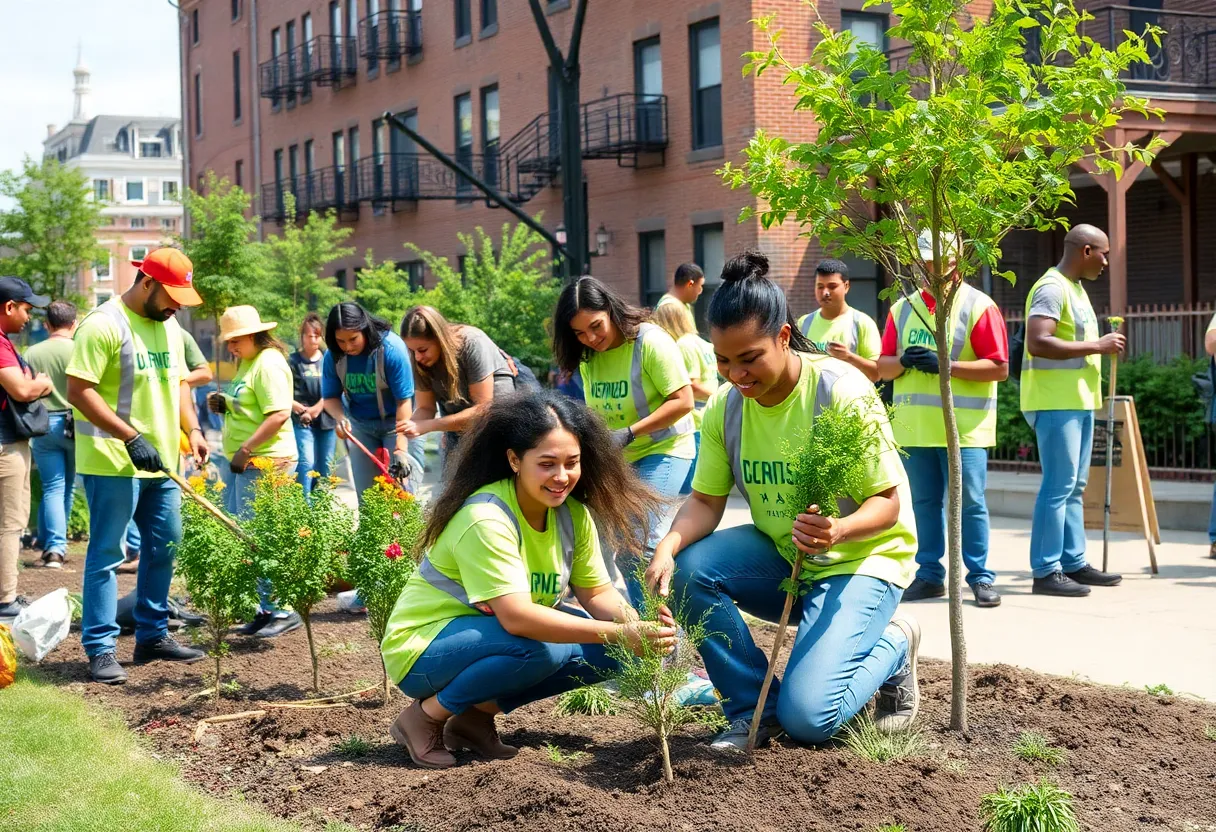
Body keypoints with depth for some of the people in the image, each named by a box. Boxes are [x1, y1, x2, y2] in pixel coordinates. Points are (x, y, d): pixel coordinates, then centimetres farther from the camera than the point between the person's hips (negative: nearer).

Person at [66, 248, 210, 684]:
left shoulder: (168, 327, 13)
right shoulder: (103, 324, -14)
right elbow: (79, 391, -18)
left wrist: (192, 428, 6)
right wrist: (131, 437, -21)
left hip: (160, 462, 8)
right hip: (112, 463, -8)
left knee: (164, 547, 13)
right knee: (106, 553, -2)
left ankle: (153, 635, 25)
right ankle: (100, 649, 3)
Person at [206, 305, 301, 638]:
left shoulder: (268, 364, -13)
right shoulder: (248, 362, 18)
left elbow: (279, 414, -22)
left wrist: (245, 449, -22)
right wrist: (224, 405, 9)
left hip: (265, 463, -10)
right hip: (243, 464, 10)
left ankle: (284, 612, -1)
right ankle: (267, 609, 16)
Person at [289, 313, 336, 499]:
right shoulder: (293, 361, 0)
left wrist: (317, 409, -12)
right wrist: (301, 410, -17)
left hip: (326, 419, 3)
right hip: (302, 421, -3)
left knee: (325, 466, 8)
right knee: (306, 463, -14)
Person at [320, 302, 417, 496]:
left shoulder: (392, 348, -25)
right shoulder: (333, 355, -14)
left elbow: (404, 400, -23)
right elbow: (330, 397, -3)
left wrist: (401, 448, -27)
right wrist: (340, 418, -26)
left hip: (396, 421, -4)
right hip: (360, 424, 4)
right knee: (365, 492, 5)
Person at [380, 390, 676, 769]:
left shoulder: (572, 514, -4)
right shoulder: (485, 520, -28)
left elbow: (597, 593, -4)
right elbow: (516, 617, -37)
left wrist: (637, 623, -27)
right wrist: (620, 633, -41)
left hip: (497, 636, 8)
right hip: (424, 650, -8)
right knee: (542, 649, -33)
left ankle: (477, 714, 1)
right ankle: (425, 716, -11)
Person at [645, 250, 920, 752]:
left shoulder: (843, 391, -22)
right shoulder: (724, 406, -7)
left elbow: (888, 502, -19)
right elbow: (705, 500, -6)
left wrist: (838, 531, -41)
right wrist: (669, 547, -28)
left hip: (861, 559, -5)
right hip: (780, 558, 5)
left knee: (808, 717, -22)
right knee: (689, 570, -24)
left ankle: (893, 646, 11)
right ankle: (754, 708, -5)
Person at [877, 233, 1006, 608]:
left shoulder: (979, 306, -3)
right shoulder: (902, 309, 13)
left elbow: (999, 368, -8)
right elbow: (883, 366, 12)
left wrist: (946, 365, -17)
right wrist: (904, 361, -11)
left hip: (965, 426, -4)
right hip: (914, 427, 4)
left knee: (971, 503, -2)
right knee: (925, 503, 9)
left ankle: (981, 578, 7)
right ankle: (929, 575, 17)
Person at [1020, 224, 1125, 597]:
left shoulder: (1075, 289, 19)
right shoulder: (1051, 289, -13)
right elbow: (1037, 343, -24)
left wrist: (1103, 344, 12)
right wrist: (1096, 346, -19)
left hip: (1078, 401, 10)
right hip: (1055, 402, -10)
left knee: (1074, 487, 13)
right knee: (1058, 487, -9)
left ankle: (1073, 563, 19)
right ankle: (1045, 572, -6)